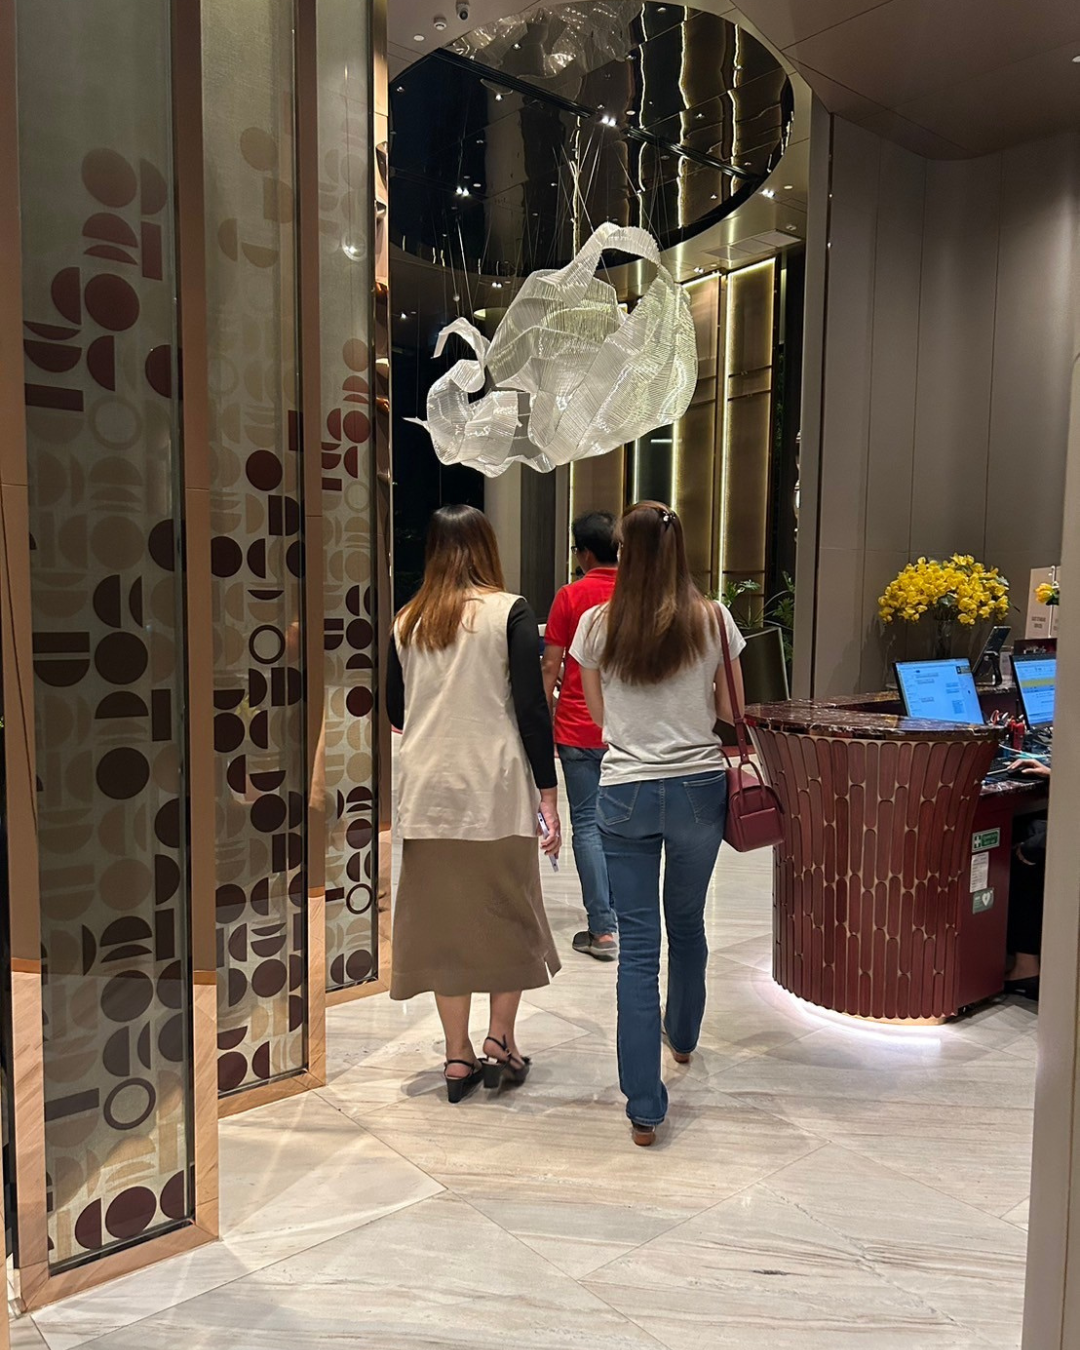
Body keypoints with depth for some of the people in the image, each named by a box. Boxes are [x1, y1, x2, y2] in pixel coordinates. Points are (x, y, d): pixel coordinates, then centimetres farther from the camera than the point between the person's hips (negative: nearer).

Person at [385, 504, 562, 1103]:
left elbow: (394, 710, 12)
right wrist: (548, 796, -5)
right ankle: (500, 1042, 18)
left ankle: (457, 1056, 19)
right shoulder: (509, 612, -4)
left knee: (443, 918, 11)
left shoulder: (407, 622, 6)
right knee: (509, 914, 13)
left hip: (426, 789, 3)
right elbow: (532, 709, -9)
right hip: (496, 787, -3)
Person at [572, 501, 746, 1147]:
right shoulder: (714, 620, -5)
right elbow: (731, 710, 4)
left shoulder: (598, 624, -5)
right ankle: (683, 1036, 49)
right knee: (688, 923, 23)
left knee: (638, 943, 4)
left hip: (626, 793, -1)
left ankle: (645, 1108, 6)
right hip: (699, 787, 2)